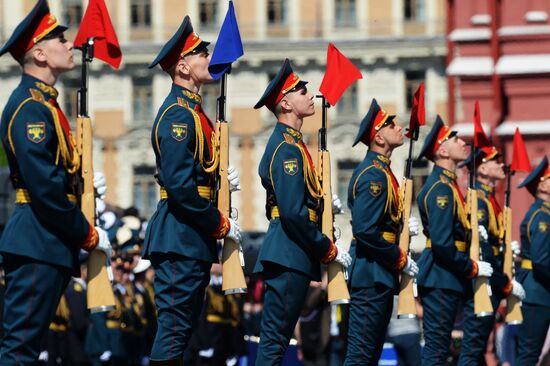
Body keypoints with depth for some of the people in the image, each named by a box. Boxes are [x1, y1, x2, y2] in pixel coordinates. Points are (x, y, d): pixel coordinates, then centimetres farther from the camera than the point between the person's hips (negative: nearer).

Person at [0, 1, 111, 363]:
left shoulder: (44, 103, 18)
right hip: (39, 243, -10)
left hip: (47, 247, 10)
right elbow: (44, 187, -20)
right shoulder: (30, 107, -14)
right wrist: (88, 235, -13)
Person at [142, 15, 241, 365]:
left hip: (194, 240, 10)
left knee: (183, 327, 12)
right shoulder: (178, 113, -15)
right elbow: (179, 184, -22)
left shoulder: (192, 110, 17)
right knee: (174, 328, -9)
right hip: (181, 239, -10)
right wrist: (220, 224, -15)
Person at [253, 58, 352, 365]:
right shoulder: (287, 148, -14)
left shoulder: (291, 144, 17)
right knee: (275, 340, -9)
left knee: (277, 339, 11)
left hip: (293, 257, 10)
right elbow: (293, 213, -21)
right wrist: (329, 250, -14)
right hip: (290, 256, -10)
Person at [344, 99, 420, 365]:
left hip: (381, 274, 10)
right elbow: (365, 230, -23)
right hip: (372, 273, -10)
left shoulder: (381, 171, 15)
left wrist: (403, 225, 6)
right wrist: (401, 259, -16)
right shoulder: (373, 174, -16)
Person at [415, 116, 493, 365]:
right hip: (441, 279, -10)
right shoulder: (441, 188, -16)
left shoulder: (446, 185, 17)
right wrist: (472, 268, -14)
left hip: (447, 279, 10)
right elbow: (442, 244, -23)